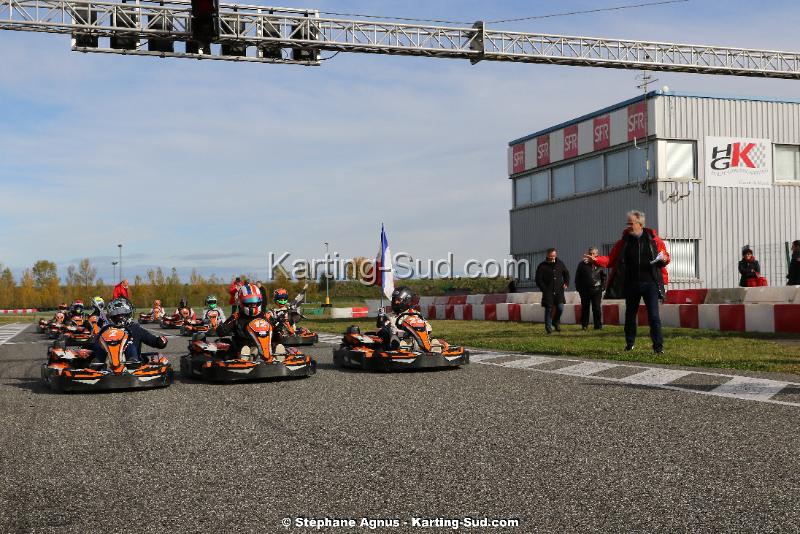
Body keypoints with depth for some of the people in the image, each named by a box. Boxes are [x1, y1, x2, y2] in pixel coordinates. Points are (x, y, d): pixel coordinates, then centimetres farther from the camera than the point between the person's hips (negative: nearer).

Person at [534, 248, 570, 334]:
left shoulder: (560, 264, 10)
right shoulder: (542, 266, -2)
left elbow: (566, 273, 25)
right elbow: (538, 280, -1)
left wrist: (566, 283, 11)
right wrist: (544, 289, -10)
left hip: (559, 291, 3)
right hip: (548, 292, -2)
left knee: (560, 308, -6)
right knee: (549, 309, -2)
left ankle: (556, 322, 21)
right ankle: (548, 327, 11)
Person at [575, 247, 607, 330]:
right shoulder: (582, 264, 3)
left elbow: (603, 277, 11)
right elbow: (577, 277, 7)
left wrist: (602, 287, 2)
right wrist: (578, 288, 1)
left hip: (596, 290, -1)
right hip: (584, 290, 1)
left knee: (597, 308, -2)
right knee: (585, 308, 8)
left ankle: (598, 325, 4)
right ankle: (584, 325, 16)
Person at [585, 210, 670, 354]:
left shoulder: (654, 239, 1)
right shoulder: (624, 242, 6)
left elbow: (666, 256, 10)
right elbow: (610, 260, 3)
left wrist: (663, 259, -13)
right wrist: (595, 259, -13)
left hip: (650, 284, -3)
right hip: (631, 285, 3)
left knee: (653, 316, -7)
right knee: (630, 315, 12)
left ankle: (658, 347, -2)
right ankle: (629, 344, 26)